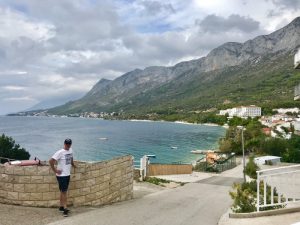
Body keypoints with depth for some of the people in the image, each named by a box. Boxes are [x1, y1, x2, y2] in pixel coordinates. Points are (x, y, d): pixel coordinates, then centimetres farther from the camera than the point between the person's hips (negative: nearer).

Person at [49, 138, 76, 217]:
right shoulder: (60, 152, -18)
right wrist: (55, 170, -16)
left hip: (67, 174, 7)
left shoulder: (70, 150, 4)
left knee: (63, 191, 16)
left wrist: (73, 164, 19)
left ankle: (61, 207, 27)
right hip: (61, 175, -7)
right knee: (64, 191, -6)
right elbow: (51, 161, -21)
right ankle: (65, 208, 0)